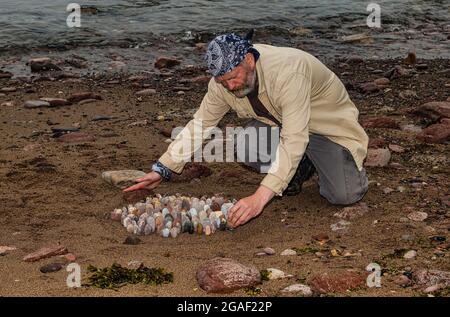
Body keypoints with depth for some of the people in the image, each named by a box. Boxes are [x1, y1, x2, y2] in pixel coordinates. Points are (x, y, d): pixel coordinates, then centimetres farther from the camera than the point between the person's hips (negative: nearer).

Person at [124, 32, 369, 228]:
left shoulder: (287, 71, -39)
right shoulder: (224, 80, -18)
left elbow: (293, 140, -44)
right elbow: (199, 124, -5)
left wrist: (260, 198, -51)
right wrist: (161, 170, -12)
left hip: (326, 121, -5)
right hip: (277, 122, 6)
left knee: (345, 195, -25)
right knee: (245, 148, -26)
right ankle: (298, 169, 5)